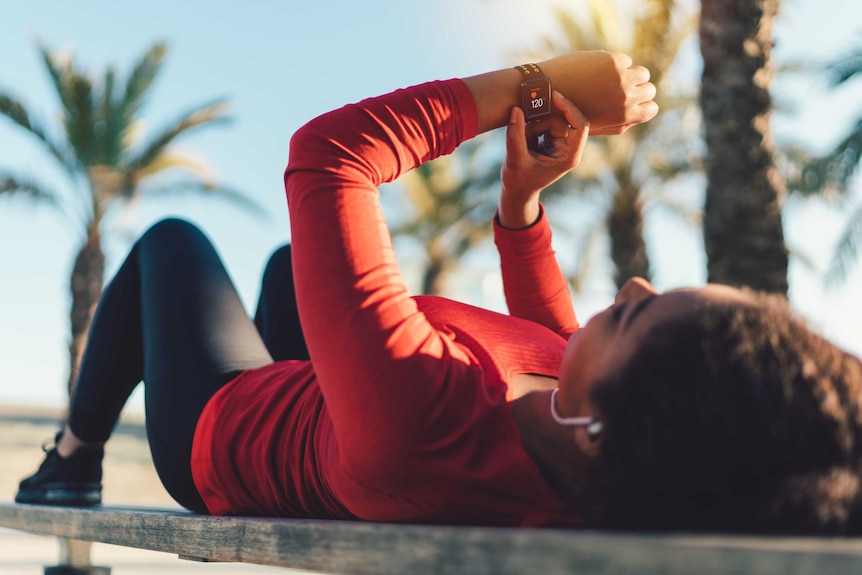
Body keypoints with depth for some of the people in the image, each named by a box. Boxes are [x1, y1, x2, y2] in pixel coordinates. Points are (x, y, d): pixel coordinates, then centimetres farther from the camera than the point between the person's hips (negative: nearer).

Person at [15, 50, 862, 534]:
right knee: (285, 261, 27)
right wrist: (522, 203, -12)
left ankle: (72, 463, 38)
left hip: (217, 432, -4)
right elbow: (558, 352, -7)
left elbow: (327, 151, -41)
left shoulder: (416, 418, -53)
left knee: (170, 239, 18)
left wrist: (536, 82, -33)